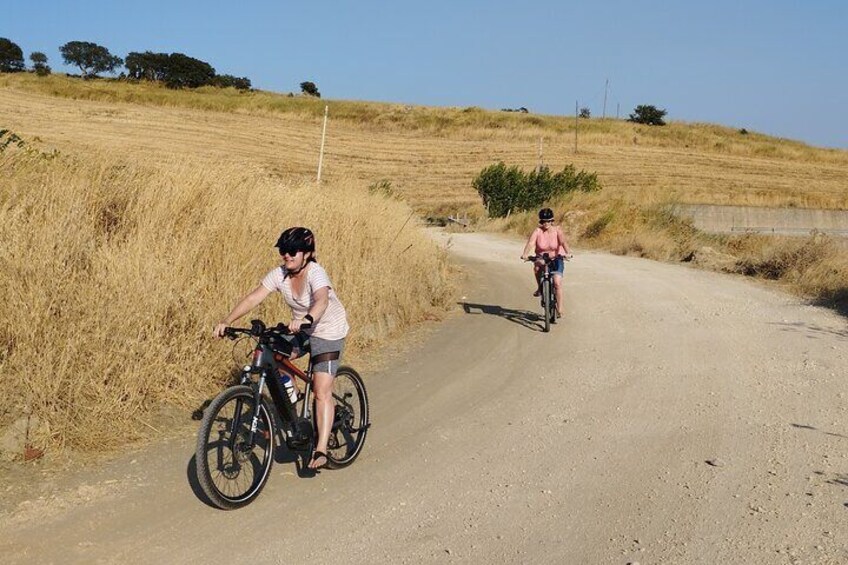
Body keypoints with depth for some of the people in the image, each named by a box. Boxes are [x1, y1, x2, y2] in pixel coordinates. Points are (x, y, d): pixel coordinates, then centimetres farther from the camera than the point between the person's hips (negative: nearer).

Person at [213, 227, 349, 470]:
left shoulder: (315, 273, -26)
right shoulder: (279, 274, -10)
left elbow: (321, 301, -47)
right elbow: (252, 298, -18)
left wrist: (307, 319, -67)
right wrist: (227, 321, -32)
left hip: (328, 333, -6)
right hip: (300, 330, 7)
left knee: (322, 392, -14)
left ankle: (321, 449, -10)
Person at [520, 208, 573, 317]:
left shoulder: (557, 230, -12)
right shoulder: (537, 231, -11)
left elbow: (563, 242, -27)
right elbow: (530, 243, -24)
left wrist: (567, 253, -46)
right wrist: (525, 254, -43)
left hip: (556, 259, -1)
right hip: (541, 258, 1)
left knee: (557, 282, -19)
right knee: (537, 266, -34)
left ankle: (559, 310, -9)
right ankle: (539, 288, -9)